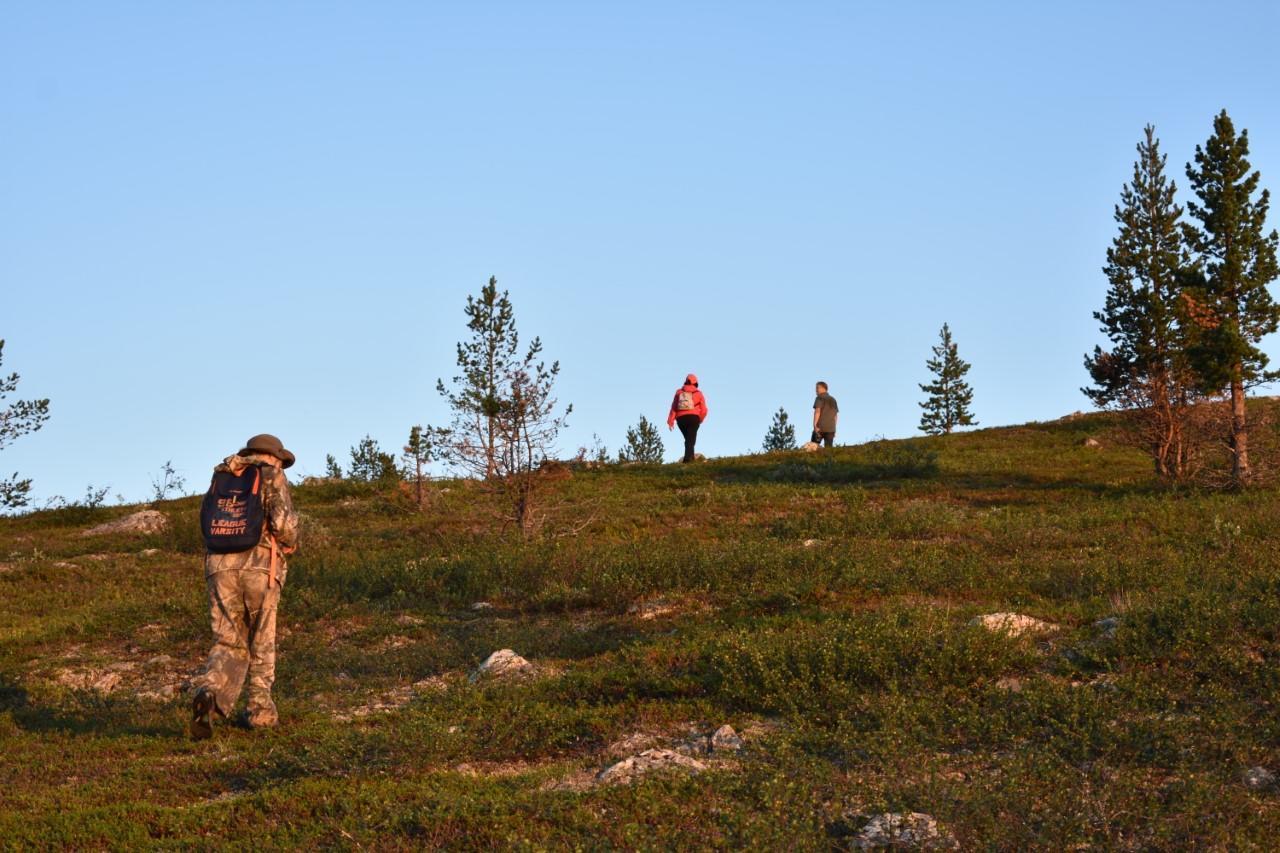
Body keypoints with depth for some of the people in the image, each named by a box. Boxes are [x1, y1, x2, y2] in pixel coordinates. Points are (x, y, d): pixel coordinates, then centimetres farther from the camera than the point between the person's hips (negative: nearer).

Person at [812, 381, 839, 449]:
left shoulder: (820, 398, -2)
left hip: (820, 428, -5)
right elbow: (836, 415, 18)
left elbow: (817, 411, -13)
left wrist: (815, 425, -17)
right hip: (831, 429, 5)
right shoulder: (833, 400, 18)